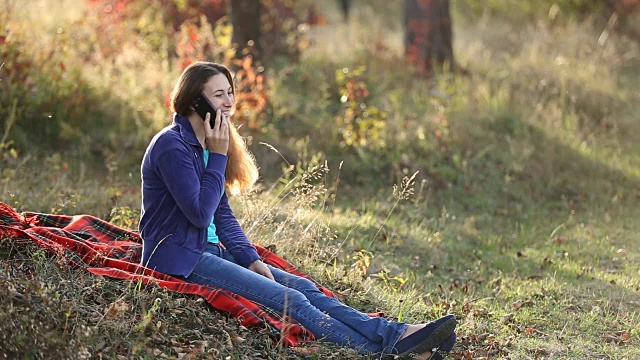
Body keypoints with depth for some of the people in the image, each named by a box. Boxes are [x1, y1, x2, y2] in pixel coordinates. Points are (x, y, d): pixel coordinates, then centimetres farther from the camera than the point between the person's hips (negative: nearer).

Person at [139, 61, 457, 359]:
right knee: (290, 301, -21)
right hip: (180, 258, -9)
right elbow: (200, 213, -21)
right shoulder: (172, 146, -15)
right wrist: (218, 156, -16)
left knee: (305, 289, -8)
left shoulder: (206, 143, 14)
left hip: (210, 250, 9)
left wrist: (251, 260, 2)